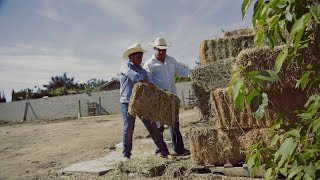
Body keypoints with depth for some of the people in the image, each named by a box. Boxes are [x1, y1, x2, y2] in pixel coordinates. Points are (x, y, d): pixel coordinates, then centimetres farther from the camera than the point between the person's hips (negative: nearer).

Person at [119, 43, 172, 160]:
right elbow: (133, 75, -22)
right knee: (128, 129, 0)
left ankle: (163, 151, 5)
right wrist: (147, 83, -35)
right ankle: (126, 155, 15)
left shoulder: (143, 71, 17)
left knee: (152, 127, 1)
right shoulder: (125, 66, 1)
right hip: (127, 103, -4)